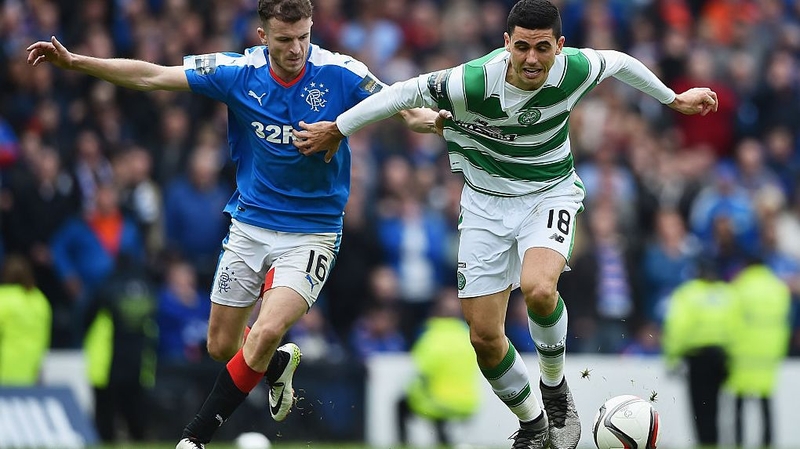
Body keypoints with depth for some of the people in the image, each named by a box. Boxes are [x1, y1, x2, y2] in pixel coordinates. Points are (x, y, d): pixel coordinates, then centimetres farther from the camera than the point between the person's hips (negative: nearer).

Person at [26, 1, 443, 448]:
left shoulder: (341, 75, -14)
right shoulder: (237, 72, -8)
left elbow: (408, 111, -13)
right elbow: (151, 76, -6)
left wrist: (432, 120, -37)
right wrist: (74, 61, -12)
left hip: (311, 233, -3)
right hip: (250, 225, 3)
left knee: (266, 333, -23)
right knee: (221, 345, 9)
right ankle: (279, 363, 44)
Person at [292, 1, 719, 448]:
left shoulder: (575, 70, -19)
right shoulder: (474, 82, -26)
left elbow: (617, 61, 4)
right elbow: (406, 93, -13)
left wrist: (673, 98, 20)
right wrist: (336, 129, -4)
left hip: (550, 194, 0)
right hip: (486, 202, 1)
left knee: (538, 289, -32)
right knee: (484, 337, -1)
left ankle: (555, 386, -2)